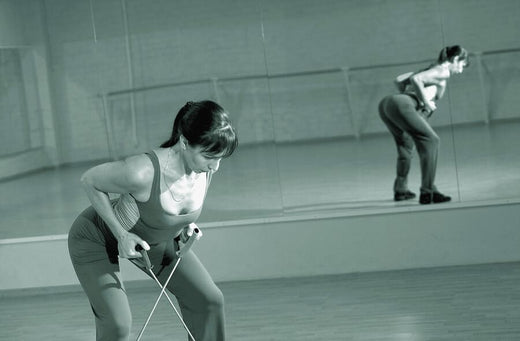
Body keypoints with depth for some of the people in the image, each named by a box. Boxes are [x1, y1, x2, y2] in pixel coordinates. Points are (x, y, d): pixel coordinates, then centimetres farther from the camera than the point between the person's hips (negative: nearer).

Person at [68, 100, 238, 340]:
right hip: (96, 238, -6)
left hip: (157, 240, 6)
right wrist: (121, 234, -25)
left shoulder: (206, 166, -22)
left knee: (209, 300, 1)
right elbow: (89, 180, -24)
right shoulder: (142, 172, -43)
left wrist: (186, 222, -7)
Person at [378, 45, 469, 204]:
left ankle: (400, 190, 36)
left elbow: (398, 80, 25)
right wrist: (426, 103, -5)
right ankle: (427, 192, -20)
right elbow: (415, 79, -12)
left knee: (405, 143, 28)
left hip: (385, 103, 10)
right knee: (430, 140, -11)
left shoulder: (431, 69, 30)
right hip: (401, 105, -10)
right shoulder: (443, 72, 4)